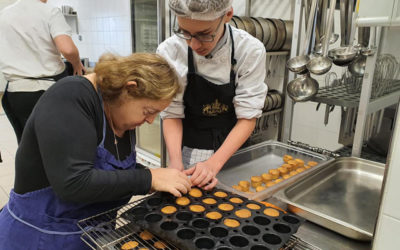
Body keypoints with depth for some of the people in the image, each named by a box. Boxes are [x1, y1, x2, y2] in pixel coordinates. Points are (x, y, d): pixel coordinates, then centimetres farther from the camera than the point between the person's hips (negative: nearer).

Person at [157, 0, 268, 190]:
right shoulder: (169, 52, -19)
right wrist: (175, 161, -26)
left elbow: (248, 116, -18)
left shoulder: (251, 51, -20)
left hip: (233, 148, 1)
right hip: (189, 151, 0)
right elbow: (172, 114, -12)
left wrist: (214, 163, -29)